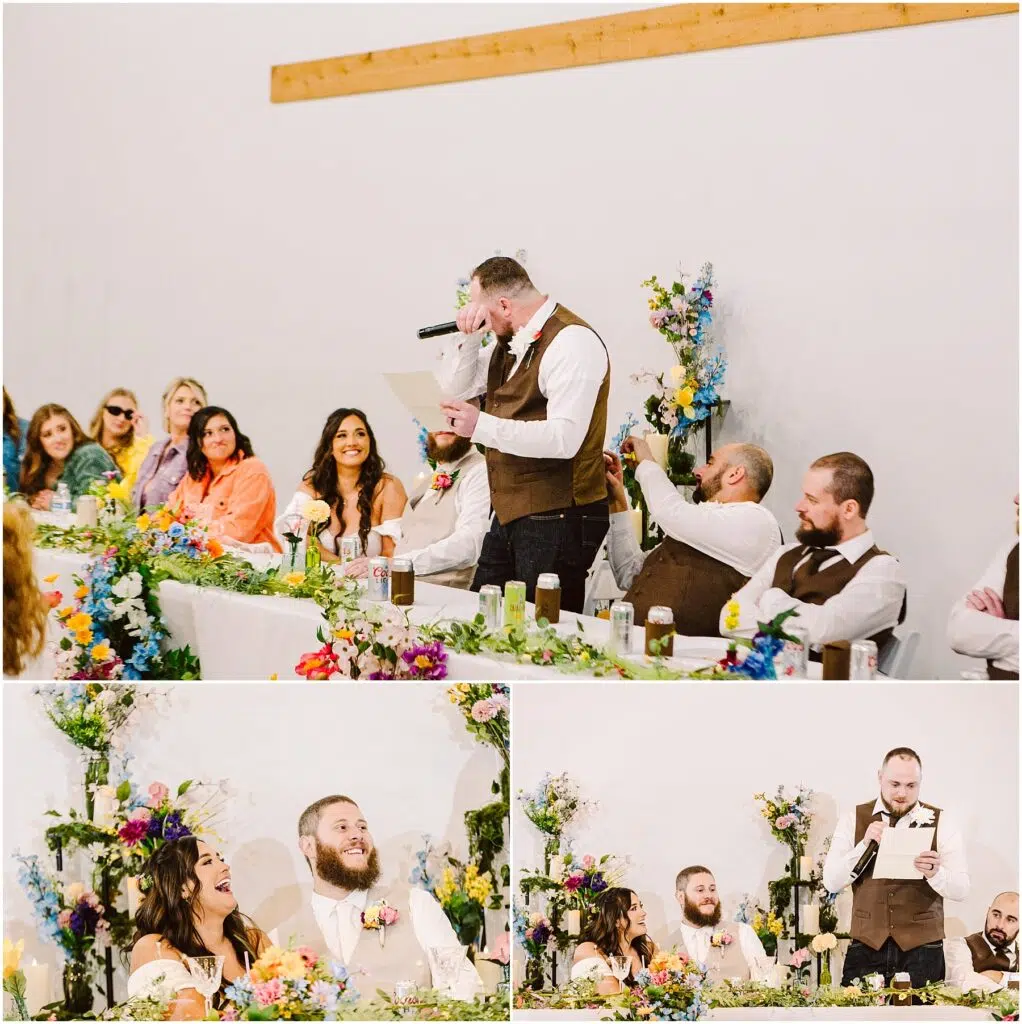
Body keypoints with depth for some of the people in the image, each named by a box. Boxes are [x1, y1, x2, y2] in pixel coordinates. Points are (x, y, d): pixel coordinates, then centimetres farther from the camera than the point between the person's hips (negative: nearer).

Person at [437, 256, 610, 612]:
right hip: (510, 514, 10)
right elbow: (453, 389, 16)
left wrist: (482, 427, -27)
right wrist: (467, 336, 0)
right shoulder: (509, 343, 12)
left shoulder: (571, 342, -17)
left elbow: (564, 439, -26)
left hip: (557, 519, -9)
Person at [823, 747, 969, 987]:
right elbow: (831, 882, -3)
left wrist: (935, 873, -26)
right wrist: (865, 844, -16)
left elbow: (961, 889, -5)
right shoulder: (853, 820, 4)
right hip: (866, 947, 1)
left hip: (922, 949, 0)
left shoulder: (940, 822, 1)